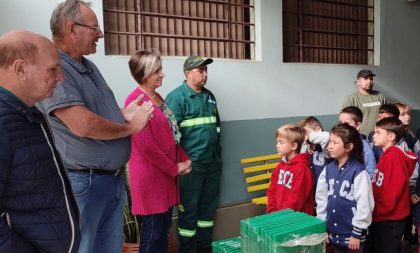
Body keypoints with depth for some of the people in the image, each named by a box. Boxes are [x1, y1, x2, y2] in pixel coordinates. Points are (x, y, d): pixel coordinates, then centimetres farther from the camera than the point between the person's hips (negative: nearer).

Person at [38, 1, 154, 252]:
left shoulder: (90, 67, 12)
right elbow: (82, 124, -28)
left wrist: (123, 113, -1)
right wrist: (130, 126, -12)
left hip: (114, 178, 9)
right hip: (82, 182, -9)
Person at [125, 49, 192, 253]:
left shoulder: (157, 97, 12)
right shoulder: (136, 100, -16)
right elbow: (146, 145, -21)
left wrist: (183, 159, 5)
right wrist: (174, 168, -14)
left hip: (166, 172, 9)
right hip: (149, 174, -9)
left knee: (165, 225, 16)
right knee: (153, 227, 3)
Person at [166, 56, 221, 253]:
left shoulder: (209, 96, 14)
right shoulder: (177, 96, -9)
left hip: (213, 161, 8)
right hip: (191, 163, -7)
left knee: (209, 205, 15)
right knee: (189, 207, 3)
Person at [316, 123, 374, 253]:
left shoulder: (359, 172, -16)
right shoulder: (328, 169, 1)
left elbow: (364, 205, -15)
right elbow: (321, 198, 6)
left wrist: (357, 233, -12)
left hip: (351, 234, -5)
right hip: (333, 233, 5)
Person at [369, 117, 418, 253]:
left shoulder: (394, 156, -20)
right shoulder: (387, 155, 10)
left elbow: (393, 191, -25)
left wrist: (376, 210, -14)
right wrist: (374, 209, 9)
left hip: (390, 219, -9)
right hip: (381, 217, 9)